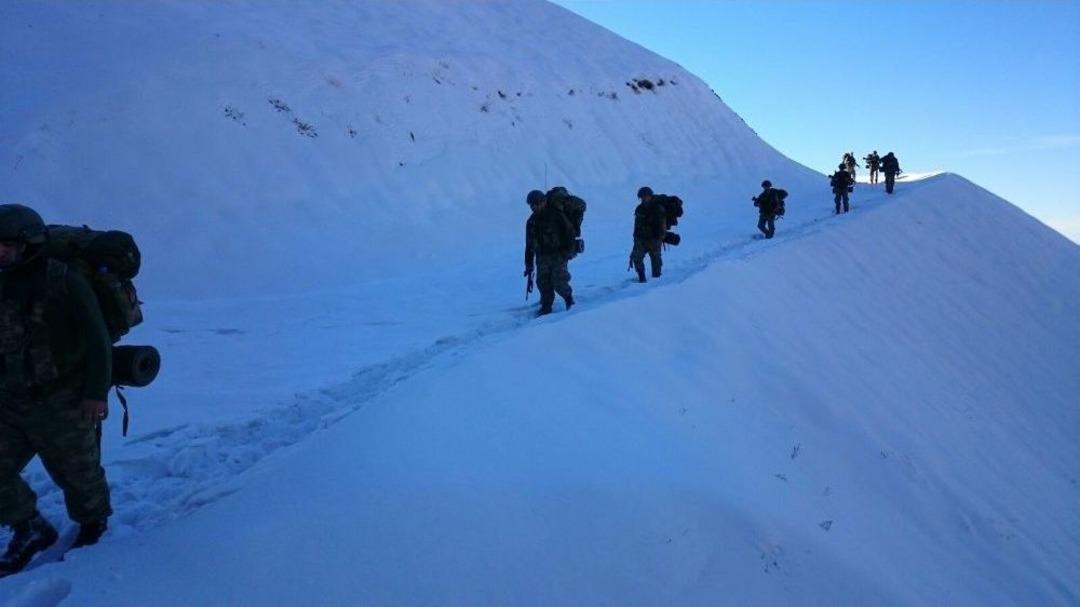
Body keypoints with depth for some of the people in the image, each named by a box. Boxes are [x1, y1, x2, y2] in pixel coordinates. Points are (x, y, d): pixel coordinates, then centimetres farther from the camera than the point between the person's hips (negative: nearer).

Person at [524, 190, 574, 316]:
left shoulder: (555, 214, -8)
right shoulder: (531, 221, 9)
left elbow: (569, 232, -6)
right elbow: (529, 244, 14)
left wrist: (567, 251, -13)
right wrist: (529, 264, 12)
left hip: (558, 254, -5)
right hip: (542, 256, 5)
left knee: (558, 282, -10)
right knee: (543, 282, -3)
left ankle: (568, 296, 19)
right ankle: (546, 307, 9)